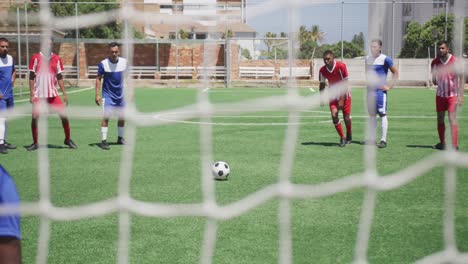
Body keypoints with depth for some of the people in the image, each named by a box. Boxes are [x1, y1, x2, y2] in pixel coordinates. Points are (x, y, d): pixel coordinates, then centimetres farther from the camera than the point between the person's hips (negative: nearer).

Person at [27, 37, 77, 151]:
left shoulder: (56, 59, 4)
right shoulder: (35, 58, -3)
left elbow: (59, 77, 9)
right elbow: (31, 77, 0)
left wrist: (64, 94, 4)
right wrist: (31, 94, -5)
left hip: (53, 94, 2)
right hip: (38, 94, -2)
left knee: (63, 115, -5)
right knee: (35, 117, -4)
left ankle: (67, 139, 13)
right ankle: (35, 143, 12)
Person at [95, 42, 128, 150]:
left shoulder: (124, 62, -4)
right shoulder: (103, 63, -13)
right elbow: (98, 78, -7)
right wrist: (97, 95, -13)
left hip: (120, 94, 4)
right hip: (108, 94, -4)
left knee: (122, 117, 11)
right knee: (106, 116, -13)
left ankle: (120, 138, 29)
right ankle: (103, 141, -9)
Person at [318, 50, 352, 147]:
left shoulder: (341, 66, -22)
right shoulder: (322, 70, -11)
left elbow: (345, 84, -20)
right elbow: (322, 85, 4)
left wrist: (342, 100, -22)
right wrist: (321, 98, -2)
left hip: (344, 94, -3)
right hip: (333, 95, 3)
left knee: (346, 117, -1)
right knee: (334, 115, -15)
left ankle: (349, 136, 28)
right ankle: (342, 138, 0)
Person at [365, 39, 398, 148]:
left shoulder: (385, 59, -8)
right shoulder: (368, 58, 10)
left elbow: (395, 72, -3)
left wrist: (389, 86, -8)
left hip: (380, 90, -6)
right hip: (370, 89, 6)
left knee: (382, 114, -8)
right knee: (371, 114, 11)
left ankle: (383, 140, -7)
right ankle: (372, 138, 19)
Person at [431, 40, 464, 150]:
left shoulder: (455, 61, -10)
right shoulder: (435, 62, 2)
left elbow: (461, 79, -6)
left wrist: (460, 95, -12)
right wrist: (434, 80, -14)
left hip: (452, 95, -5)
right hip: (440, 94, 5)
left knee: (452, 119, -10)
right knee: (440, 119, 8)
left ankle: (454, 145, -8)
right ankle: (442, 143, 20)